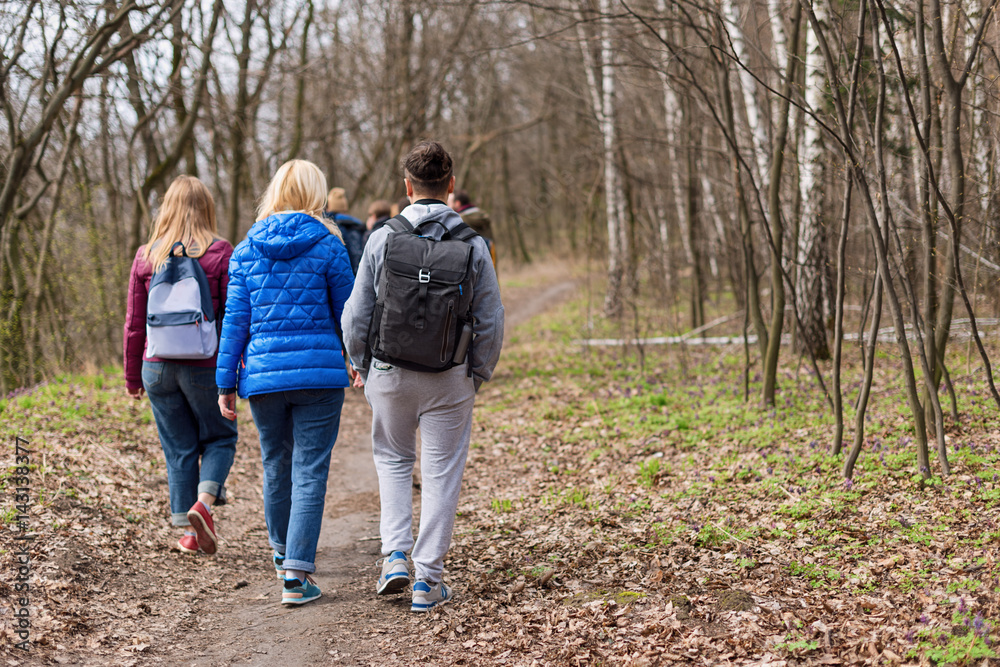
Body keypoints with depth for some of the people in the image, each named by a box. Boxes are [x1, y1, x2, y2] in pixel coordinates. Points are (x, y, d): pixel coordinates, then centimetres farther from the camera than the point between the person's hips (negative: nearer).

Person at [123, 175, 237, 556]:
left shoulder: (146, 256, 2)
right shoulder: (220, 253, -6)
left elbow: (134, 323, 5)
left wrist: (132, 377, 13)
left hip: (158, 366, 3)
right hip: (206, 367, -2)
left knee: (179, 449, 12)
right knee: (220, 438, 16)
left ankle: (189, 531, 15)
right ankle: (204, 502, -7)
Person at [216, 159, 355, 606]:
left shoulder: (246, 249, 5)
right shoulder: (327, 246, -3)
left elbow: (235, 321, 4)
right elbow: (347, 314, 3)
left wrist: (226, 383, 8)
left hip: (263, 374, 3)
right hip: (319, 374, -3)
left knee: (276, 466, 20)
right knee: (310, 472, -1)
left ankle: (283, 552, 39)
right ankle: (296, 573, -8)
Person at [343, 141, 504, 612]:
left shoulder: (382, 239, -6)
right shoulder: (472, 245, -6)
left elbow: (357, 314, -2)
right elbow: (491, 321, -3)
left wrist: (360, 365, 13)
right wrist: (478, 373, 11)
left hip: (390, 374, 1)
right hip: (450, 378, 0)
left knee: (393, 459, 22)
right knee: (441, 473, 8)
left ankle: (395, 555, 9)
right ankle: (428, 579, 10)